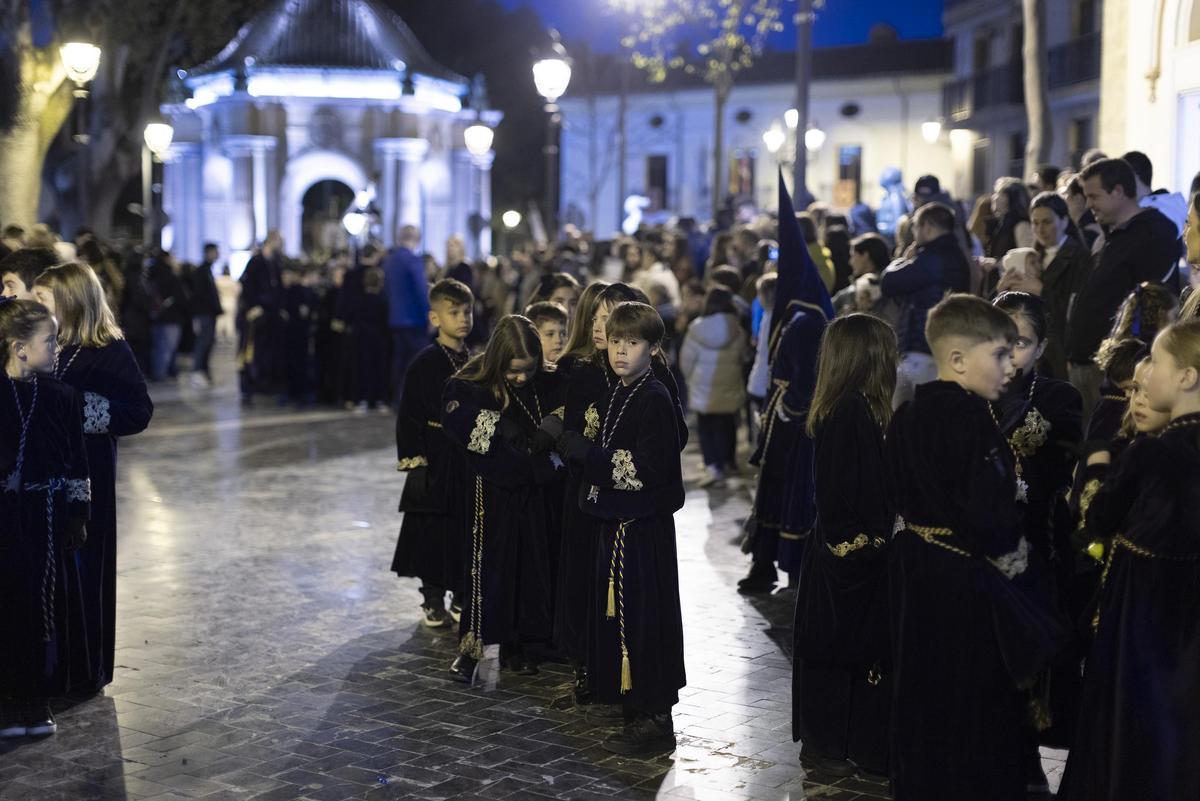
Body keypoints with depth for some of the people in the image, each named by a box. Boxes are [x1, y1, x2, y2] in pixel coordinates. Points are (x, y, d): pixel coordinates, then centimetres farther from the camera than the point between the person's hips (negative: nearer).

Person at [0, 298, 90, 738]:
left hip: (48, 520, 3)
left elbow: (77, 463, 6)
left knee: (47, 603, 7)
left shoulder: (62, 397, 1)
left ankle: (38, 700, 19)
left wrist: (77, 516, 5)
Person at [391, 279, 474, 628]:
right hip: (436, 461, -4)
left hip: (471, 460, 4)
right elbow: (409, 415, -8)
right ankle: (433, 600, 15)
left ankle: (463, 597, 21)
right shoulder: (425, 362, -8)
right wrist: (413, 460, -13)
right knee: (434, 532, 2)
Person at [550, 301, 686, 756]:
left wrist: (574, 446, -20)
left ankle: (655, 722, 7)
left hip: (645, 529, -9)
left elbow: (645, 469, -21)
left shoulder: (654, 399, -15)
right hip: (618, 523, 9)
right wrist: (570, 444, 0)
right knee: (620, 616, 13)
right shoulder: (617, 395, 12)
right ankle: (637, 714, 25)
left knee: (643, 616, -3)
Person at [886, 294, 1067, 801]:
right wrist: (1013, 551, -8)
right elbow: (991, 516, -25)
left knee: (921, 698, 20)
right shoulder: (972, 420, -22)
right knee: (980, 709, 4)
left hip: (916, 573, 9)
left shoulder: (906, 417, 5)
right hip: (968, 583, -9)